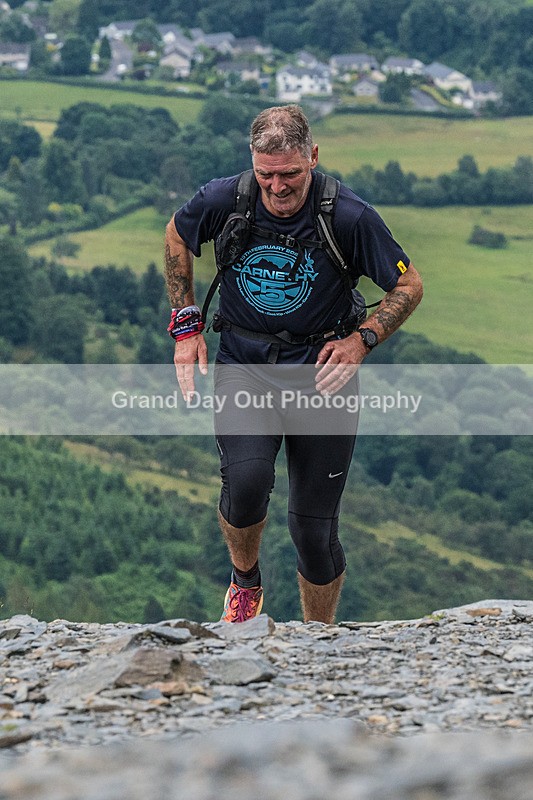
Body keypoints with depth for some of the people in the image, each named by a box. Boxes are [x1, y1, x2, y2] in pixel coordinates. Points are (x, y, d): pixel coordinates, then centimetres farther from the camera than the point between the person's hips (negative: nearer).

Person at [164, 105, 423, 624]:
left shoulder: (350, 218, -17)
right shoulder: (223, 200, -13)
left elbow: (409, 286, -2)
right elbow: (176, 238, 10)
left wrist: (363, 340, -16)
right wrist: (186, 325, 5)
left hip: (321, 370, -1)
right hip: (243, 366, 1)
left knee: (314, 528, 1)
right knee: (247, 481, -26)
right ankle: (244, 581, 6)